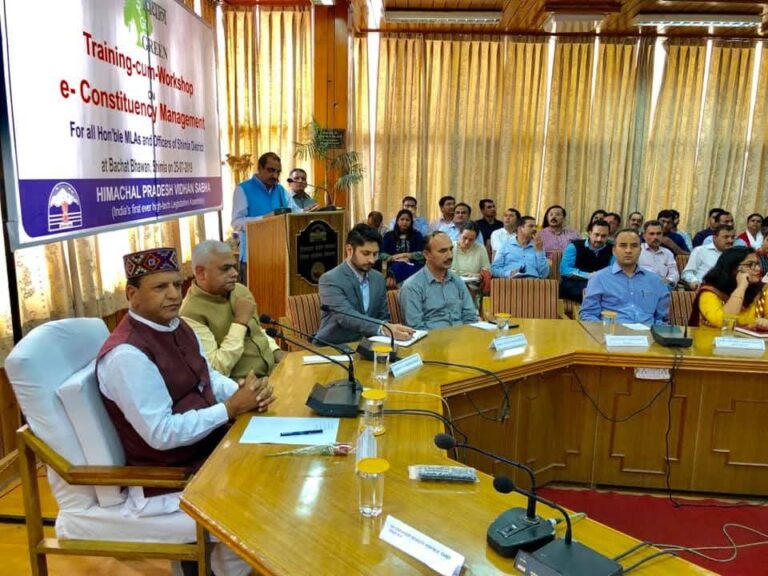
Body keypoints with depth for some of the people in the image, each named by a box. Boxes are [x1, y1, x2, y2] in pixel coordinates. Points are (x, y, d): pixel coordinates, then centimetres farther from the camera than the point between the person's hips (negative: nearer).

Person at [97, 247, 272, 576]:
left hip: (211, 445, 9)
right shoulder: (127, 354, -25)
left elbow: (208, 377, 12)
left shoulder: (177, 327, 3)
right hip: (170, 473, -9)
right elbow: (162, 434, -26)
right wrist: (231, 408, -22)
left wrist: (245, 393, -9)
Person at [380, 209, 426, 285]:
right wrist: (394, 258, -12)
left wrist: (403, 255, -4)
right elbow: (381, 255, 5)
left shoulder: (417, 235, 15)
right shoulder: (389, 235, 16)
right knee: (399, 266, -36)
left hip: (413, 266, 0)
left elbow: (421, 254, 1)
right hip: (395, 266, 1)